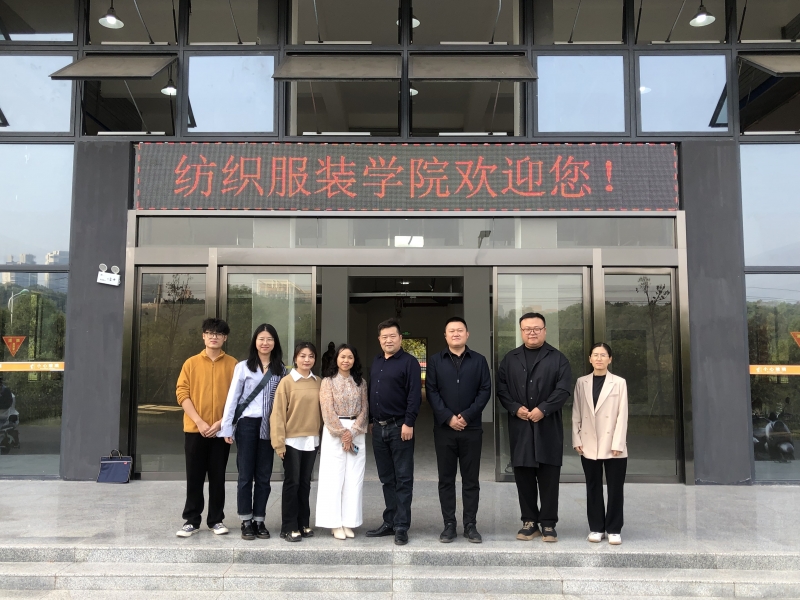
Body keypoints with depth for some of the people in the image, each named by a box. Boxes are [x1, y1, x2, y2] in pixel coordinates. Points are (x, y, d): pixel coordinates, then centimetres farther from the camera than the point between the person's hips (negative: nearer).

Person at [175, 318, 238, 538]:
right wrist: (199, 422, -12)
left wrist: (221, 422, -11)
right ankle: (191, 520, 16)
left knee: (218, 477, 7)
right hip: (195, 429, 0)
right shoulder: (191, 363, 3)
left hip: (221, 430, 0)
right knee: (194, 477, 5)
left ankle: (216, 520, 18)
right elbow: (182, 394, -3)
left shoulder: (232, 364, 2)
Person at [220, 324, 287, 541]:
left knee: (264, 476, 7)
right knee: (246, 475, 5)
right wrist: (227, 428, -5)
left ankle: (259, 520, 17)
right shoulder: (243, 367, -1)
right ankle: (246, 521, 14)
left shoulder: (281, 369, 5)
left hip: (269, 426, 2)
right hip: (247, 424, -2)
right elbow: (232, 397, -1)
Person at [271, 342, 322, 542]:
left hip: (312, 440, 4)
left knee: (305, 483, 12)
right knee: (292, 483, 2)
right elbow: (278, 413, -8)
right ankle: (289, 527, 11)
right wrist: (279, 442, -12)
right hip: (292, 440, -4)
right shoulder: (286, 382, -7)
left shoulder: (318, 383, 6)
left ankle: (303, 523, 22)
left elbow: (322, 410, 11)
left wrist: (321, 435, 7)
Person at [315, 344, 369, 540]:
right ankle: (336, 524, 6)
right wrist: (342, 433, -12)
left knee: (354, 478, 3)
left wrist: (352, 432, -8)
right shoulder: (328, 381, 1)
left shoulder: (360, 382, 10)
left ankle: (349, 522, 11)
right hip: (333, 432, -3)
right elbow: (328, 411, -6)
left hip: (357, 433, 3)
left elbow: (364, 409, 4)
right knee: (334, 478, -1)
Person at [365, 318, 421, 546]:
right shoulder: (376, 362, 15)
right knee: (386, 478, 13)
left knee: (403, 479, 0)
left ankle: (401, 526, 5)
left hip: (399, 427, -7)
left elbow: (414, 396, -13)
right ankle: (390, 522, 21)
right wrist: (370, 420, 14)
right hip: (378, 428, 7)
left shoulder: (409, 362, -7)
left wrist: (409, 423, -19)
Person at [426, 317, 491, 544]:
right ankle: (449, 524, 13)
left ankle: (470, 525, 14)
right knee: (446, 479, 5)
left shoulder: (479, 361, 6)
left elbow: (485, 390, 0)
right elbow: (431, 391, -1)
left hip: (471, 428, 0)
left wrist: (467, 415, -11)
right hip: (443, 428, 0)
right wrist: (448, 417, -12)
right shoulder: (435, 361, 6)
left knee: (471, 479, 5)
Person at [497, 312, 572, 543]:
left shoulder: (557, 358, 4)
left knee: (548, 477, 1)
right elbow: (501, 388, 5)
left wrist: (543, 409, -16)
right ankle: (529, 522, 17)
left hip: (548, 426, -2)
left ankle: (548, 524, 11)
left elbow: (563, 389, -6)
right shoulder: (510, 359, 12)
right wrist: (515, 408, -10)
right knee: (523, 476, 6)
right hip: (519, 426, 2)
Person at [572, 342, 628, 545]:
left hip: (613, 446, -2)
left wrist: (617, 444, -11)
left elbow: (622, 415, -5)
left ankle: (614, 530, 15)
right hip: (589, 445, 2)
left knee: (615, 488, 4)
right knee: (593, 488, 9)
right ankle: (596, 528, 20)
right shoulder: (581, 382, 6)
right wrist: (577, 439, -1)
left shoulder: (619, 383, -1)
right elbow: (576, 414, 6)